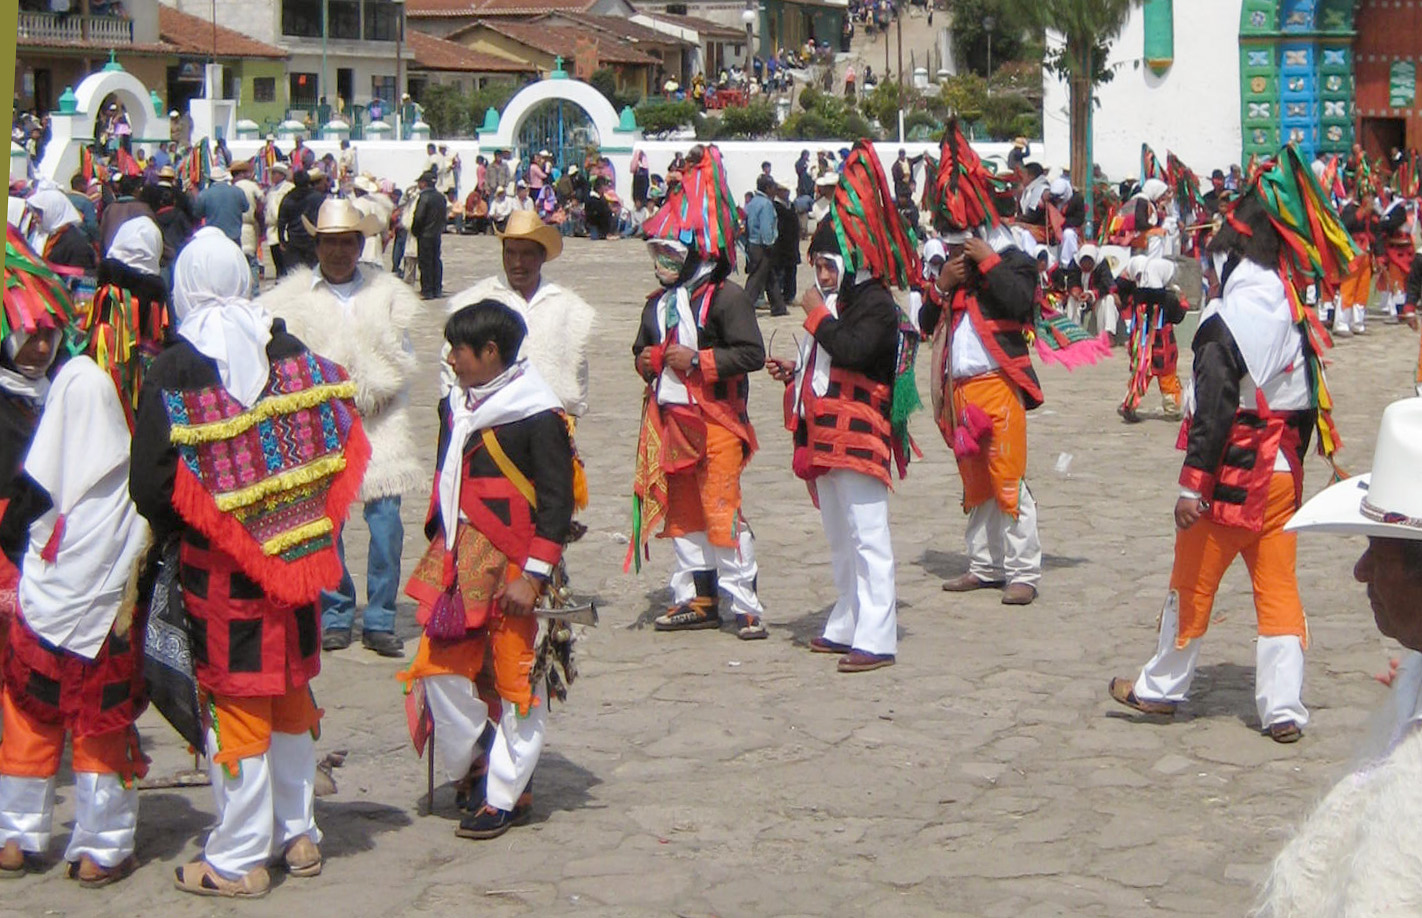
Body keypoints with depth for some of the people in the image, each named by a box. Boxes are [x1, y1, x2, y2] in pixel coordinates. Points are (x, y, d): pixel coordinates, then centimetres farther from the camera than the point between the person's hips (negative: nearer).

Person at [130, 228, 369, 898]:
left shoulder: (172, 374, -13)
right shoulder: (292, 354, 0)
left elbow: (152, 486, -14)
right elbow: (341, 444, 3)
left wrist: (176, 534, 5)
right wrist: (303, 525, 11)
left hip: (220, 569, -5)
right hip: (295, 560, 5)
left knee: (235, 707, 3)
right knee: (291, 697, 18)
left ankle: (239, 861, 11)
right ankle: (298, 837, 28)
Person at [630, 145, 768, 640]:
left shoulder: (725, 297, -10)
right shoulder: (659, 303, 16)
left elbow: (752, 353, -17)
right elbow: (643, 348, 27)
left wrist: (698, 360, -20)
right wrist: (645, 361, 4)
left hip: (715, 418, -8)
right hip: (670, 418, 8)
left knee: (722, 510, -10)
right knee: (680, 510, 11)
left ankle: (745, 605, -6)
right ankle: (698, 599, 20)